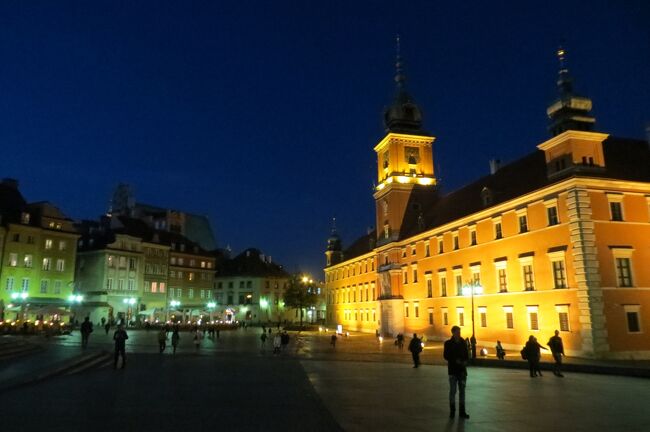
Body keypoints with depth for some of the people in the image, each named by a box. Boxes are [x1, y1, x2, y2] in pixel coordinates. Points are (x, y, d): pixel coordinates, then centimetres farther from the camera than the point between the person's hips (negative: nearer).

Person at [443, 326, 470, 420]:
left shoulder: (463, 343, 7)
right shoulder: (448, 343, -3)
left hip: (462, 370, 3)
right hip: (453, 370, -3)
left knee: (462, 391, 7)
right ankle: (452, 411, 9)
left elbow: (467, 355, 11)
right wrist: (455, 360, -16)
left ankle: (462, 412, 14)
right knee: (453, 391, 0)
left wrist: (465, 361, -9)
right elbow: (445, 356, -5)